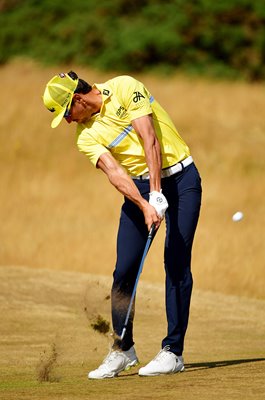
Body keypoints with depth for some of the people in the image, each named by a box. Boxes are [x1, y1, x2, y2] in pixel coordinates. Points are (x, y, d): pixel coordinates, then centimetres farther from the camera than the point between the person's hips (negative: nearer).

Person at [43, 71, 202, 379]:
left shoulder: (125, 88, -12)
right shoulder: (86, 136, -1)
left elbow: (149, 138, -18)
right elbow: (114, 172, -15)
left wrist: (156, 193, -24)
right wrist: (145, 206, -30)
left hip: (179, 177, -4)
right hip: (139, 186, 4)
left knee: (177, 265, -9)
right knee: (124, 269, -3)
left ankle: (173, 351, -7)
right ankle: (122, 349, 10)